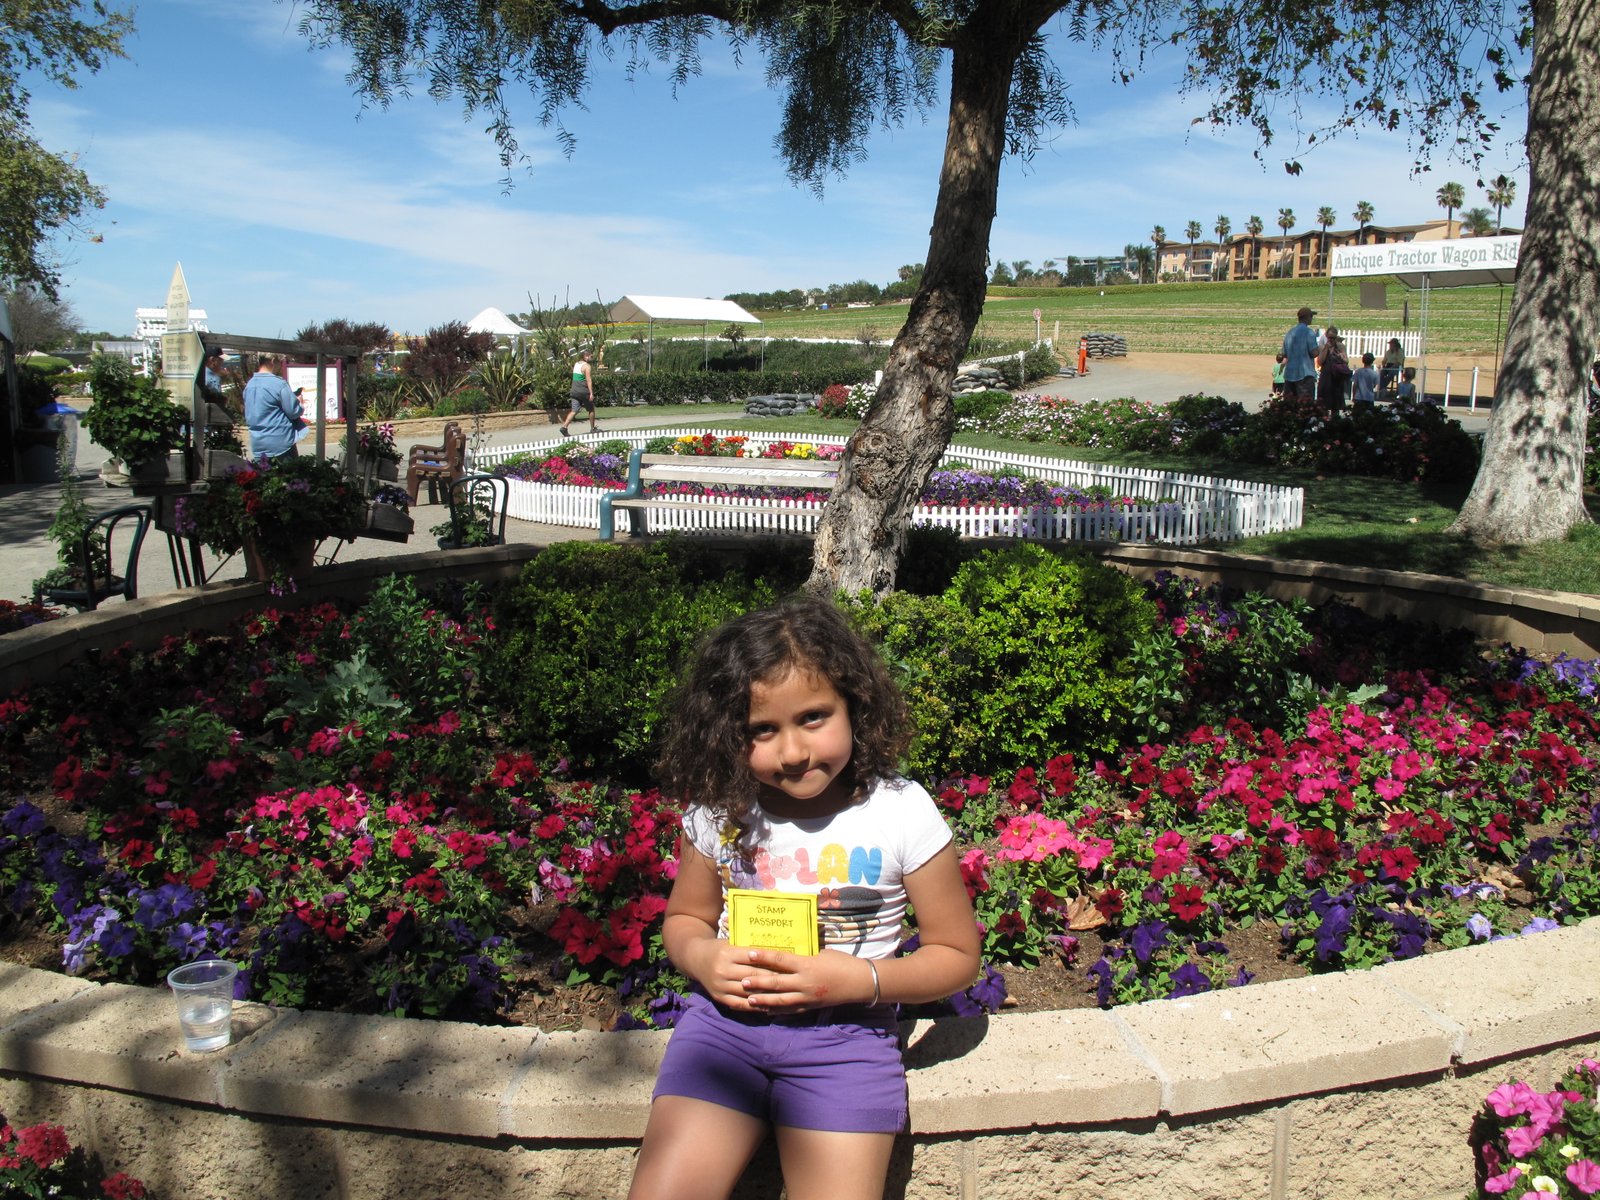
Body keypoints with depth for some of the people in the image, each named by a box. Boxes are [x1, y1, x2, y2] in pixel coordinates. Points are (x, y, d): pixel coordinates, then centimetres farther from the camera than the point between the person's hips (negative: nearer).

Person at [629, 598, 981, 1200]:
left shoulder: (902, 814, -9)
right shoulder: (718, 812, -2)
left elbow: (956, 954, -1)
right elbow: (685, 919, 14)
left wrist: (863, 980, -17)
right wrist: (701, 957, -10)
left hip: (846, 1033, -1)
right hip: (726, 1018, 2)